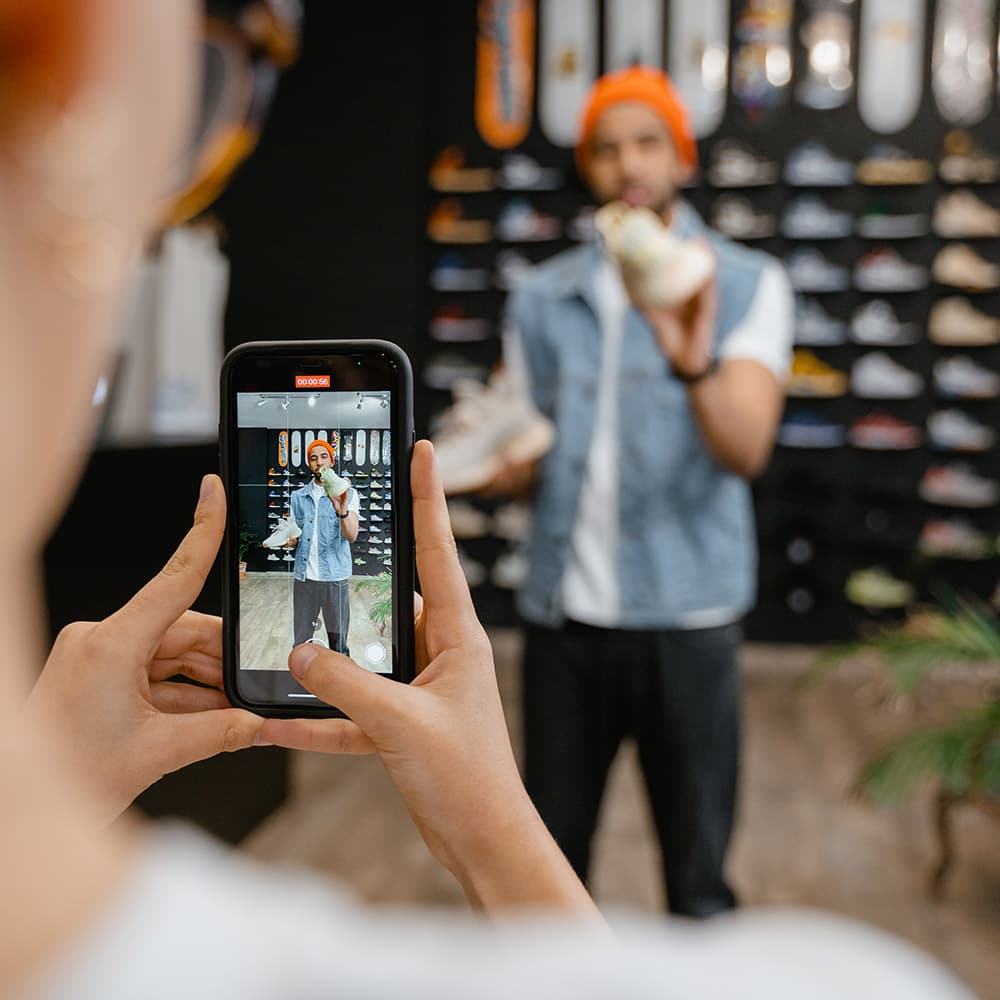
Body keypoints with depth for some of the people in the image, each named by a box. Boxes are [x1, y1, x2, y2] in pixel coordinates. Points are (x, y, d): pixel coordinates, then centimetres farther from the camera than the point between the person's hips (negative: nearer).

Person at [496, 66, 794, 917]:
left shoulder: (746, 283, -2)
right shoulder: (543, 298, 7)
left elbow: (746, 449, -17)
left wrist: (694, 365, -37)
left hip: (684, 621, -3)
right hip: (562, 616, 3)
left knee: (697, 875, 8)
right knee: (548, 860, 15)